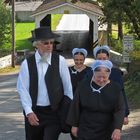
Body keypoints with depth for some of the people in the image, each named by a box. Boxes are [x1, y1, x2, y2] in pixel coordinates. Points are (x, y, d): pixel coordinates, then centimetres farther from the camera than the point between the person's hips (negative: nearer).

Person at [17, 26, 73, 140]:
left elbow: (68, 87, 2)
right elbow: (23, 89, -3)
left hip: (54, 112, -1)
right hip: (33, 113, 2)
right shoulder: (27, 64, -2)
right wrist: (28, 112, -11)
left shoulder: (60, 61, -3)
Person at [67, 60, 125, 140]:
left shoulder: (115, 89, -6)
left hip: (106, 133, 0)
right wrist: (74, 125, 5)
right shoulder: (84, 85, -3)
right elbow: (75, 107, 4)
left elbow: (120, 110, -12)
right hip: (86, 131, 0)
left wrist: (117, 128, -25)